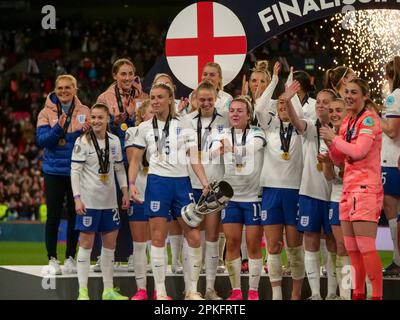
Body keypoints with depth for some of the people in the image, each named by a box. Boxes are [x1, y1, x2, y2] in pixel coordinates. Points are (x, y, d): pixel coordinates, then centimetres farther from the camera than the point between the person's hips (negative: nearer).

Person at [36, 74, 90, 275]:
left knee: (74, 215, 6)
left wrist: (86, 132, -20)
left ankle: (70, 258, 15)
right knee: (54, 216, 0)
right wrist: (57, 128, -23)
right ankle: (52, 259, 6)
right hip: (54, 171, -1)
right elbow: (41, 141, -8)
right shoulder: (47, 113, 0)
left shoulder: (84, 112, 3)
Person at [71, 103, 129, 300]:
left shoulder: (114, 141, 7)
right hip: (89, 201, -5)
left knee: (110, 242, 7)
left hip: (109, 201, 5)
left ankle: (108, 290, 16)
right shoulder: (83, 142, -7)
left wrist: (125, 191, 8)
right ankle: (83, 291, 1)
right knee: (86, 243, -2)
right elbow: (75, 171, -9)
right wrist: (77, 198, -15)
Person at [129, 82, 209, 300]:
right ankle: (160, 293, 4)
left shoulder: (184, 125, 8)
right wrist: (131, 184, -6)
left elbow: (194, 159, 4)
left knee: (194, 237, -3)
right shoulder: (145, 128, 7)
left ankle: (193, 291, 7)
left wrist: (205, 183, -8)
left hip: (182, 183, 1)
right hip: (157, 182, -1)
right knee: (158, 238, -1)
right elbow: (135, 160, 8)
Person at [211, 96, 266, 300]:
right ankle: (236, 290, 12)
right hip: (231, 196, 3)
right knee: (232, 243, 3)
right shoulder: (224, 136, 4)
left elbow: (253, 147, -24)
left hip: (253, 196, -3)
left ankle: (253, 291, 7)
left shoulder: (256, 134, -2)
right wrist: (218, 149, -40)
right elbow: (212, 152, -16)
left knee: (254, 244, 0)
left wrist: (233, 148, -43)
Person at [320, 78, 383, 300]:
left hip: (366, 189, -9)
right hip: (349, 189, 9)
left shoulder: (369, 119, -7)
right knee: (351, 249, 8)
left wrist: (334, 138, -7)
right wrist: (329, 144, 1)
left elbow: (358, 151, -19)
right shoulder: (346, 122, 17)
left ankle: (377, 295, -10)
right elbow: (339, 160, 19)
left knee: (365, 247, -12)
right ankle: (358, 294, 14)